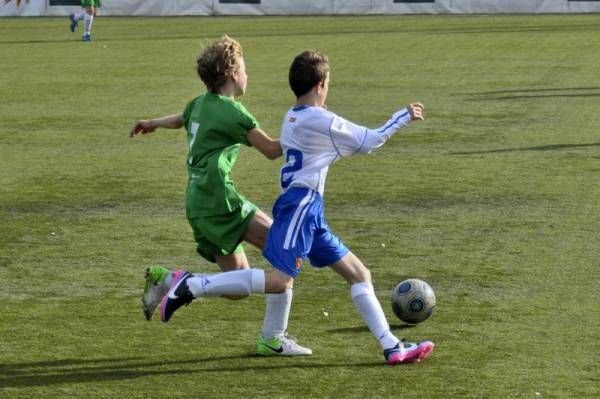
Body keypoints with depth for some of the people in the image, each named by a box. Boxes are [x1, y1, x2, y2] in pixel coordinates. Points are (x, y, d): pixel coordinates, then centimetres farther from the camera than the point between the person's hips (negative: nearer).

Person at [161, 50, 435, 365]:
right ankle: (192, 286, -19)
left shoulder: (292, 118, 15)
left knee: (358, 273, 9)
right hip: (302, 205, -10)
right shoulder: (322, 121, -9)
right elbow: (370, 141, -3)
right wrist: (405, 116, 9)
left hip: (309, 212, 10)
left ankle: (392, 348, 7)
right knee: (280, 280, -20)